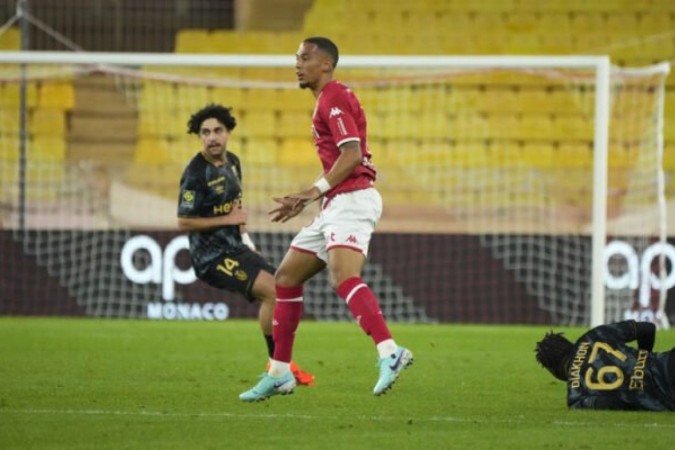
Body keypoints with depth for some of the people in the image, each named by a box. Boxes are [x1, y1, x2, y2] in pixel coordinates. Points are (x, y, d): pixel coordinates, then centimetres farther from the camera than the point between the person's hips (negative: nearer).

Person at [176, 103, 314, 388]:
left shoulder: (232, 162, 9)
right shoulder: (196, 173, -17)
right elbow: (183, 222, -19)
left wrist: (243, 235, 15)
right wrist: (227, 219, -17)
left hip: (235, 248, 9)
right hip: (211, 255, -9)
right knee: (273, 289, -21)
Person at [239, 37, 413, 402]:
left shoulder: (334, 98, -8)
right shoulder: (327, 100, 23)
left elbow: (352, 154, -19)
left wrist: (315, 191, -21)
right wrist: (305, 200, 24)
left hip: (351, 200, -11)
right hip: (336, 205, 11)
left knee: (342, 276, -30)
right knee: (286, 277, 13)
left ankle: (389, 352, -44)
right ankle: (279, 374, 18)